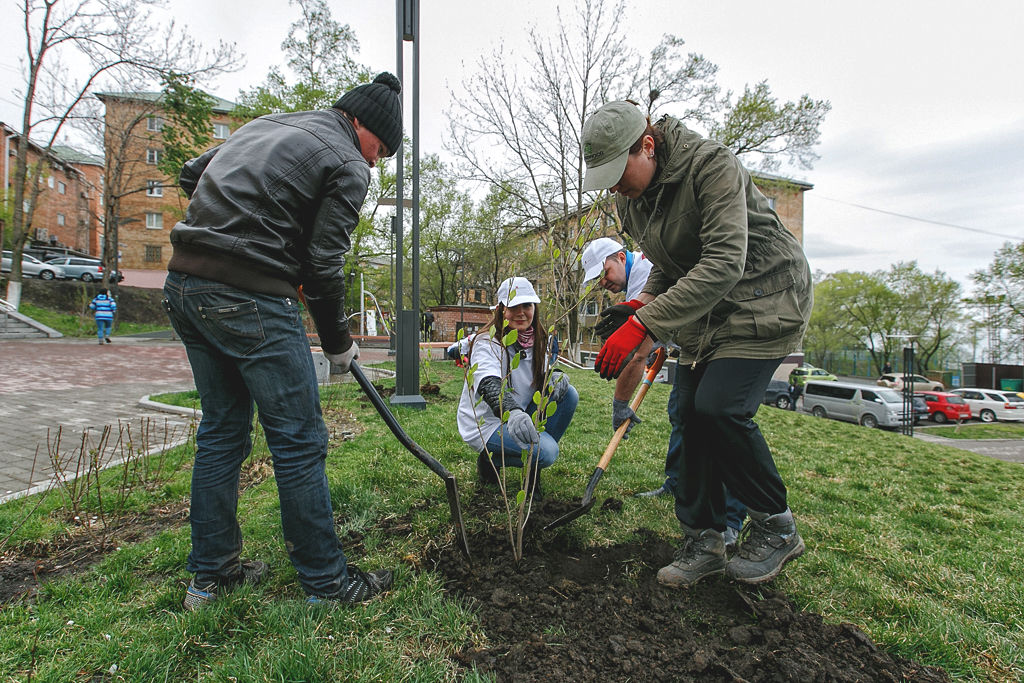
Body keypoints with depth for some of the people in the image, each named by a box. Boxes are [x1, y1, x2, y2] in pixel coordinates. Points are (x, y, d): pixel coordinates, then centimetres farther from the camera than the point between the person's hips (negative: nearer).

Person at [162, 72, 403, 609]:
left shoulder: (267, 122, 22)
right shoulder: (347, 166, -3)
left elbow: (191, 175, 23)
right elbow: (323, 267, -8)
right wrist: (340, 344, 3)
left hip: (183, 283, 9)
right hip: (250, 298, -9)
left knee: (221, 431, 16)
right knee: (299, 441, 0)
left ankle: (210, 574, 29)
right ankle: (326, 583, 13)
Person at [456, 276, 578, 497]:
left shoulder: (536, 341, 1)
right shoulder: (487, 343, -21)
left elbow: (543, 377, 8)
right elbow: (489, 385, -39)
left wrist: (554, 376, -18)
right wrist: (512, 413, -59)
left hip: (521, 416, 7)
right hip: (485, 425, -7)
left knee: (568, 393, -11)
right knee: (546, 451, -27)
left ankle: (533, 469, 2)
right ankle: (490, 459, 3)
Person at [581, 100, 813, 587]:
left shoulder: (713, 167, -23)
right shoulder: (629, 199, 2)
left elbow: (724, 265, -33)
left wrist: (643, 325, -38)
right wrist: (642, 303, -8)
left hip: (764, 298, -7)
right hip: (702, 309, 8)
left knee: (719, 406, -21)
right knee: (691, 415, 0)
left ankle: (775, 527, 4)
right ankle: (703, 542, 13)